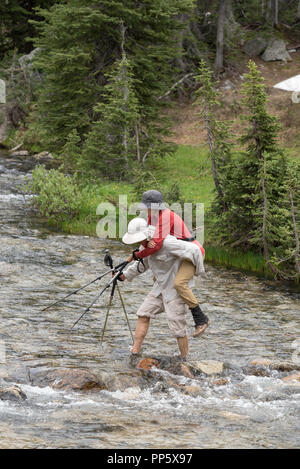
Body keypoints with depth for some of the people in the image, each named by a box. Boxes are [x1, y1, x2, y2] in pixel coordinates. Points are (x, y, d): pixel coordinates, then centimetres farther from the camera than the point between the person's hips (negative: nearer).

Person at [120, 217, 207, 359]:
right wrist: (124, 275, 13)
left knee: (177, 327, -6)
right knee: (143, 314, 2)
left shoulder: (166, 242, -28)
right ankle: (135, 352, 4)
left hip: (175, 288, -9)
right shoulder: (146, 245, 2)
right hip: (160, 287, 9)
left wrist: (199, 271, -18)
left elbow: (193, 250, -32)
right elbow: (141, 265, 22)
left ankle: (184, 359, 7)